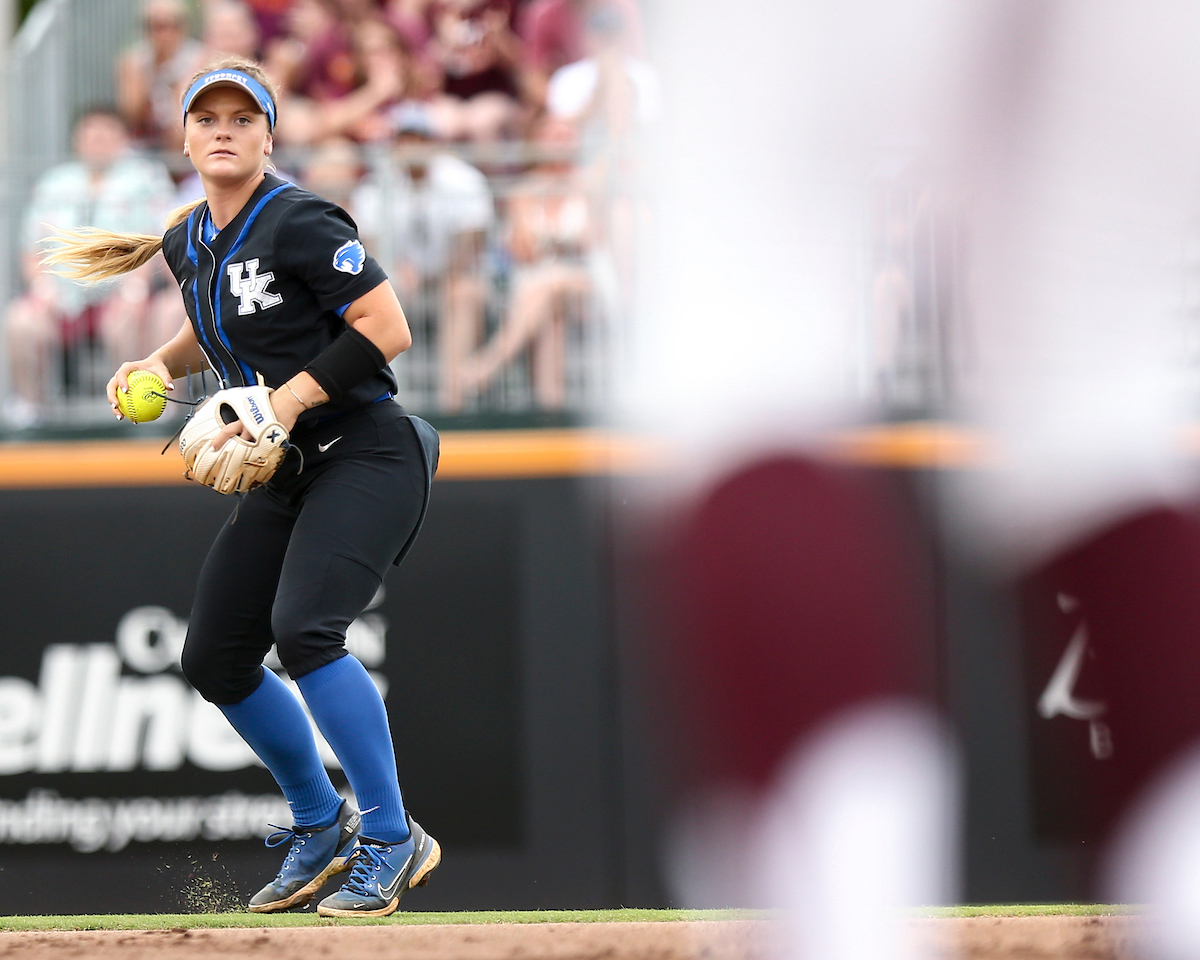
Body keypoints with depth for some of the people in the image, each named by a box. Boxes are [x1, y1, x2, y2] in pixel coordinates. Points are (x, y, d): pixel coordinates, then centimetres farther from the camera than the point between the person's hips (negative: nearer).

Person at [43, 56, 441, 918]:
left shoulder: (298, 222, -15)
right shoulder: (189, 243, 9)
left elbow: (389, 329, -20)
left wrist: (285, 402, -23)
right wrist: (160, 363, 9)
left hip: (366, 454, -9)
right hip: (282, 477, 9)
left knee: (303, 628, -28)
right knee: (215, 660, 7)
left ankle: (392, 841, -16)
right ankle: (321, 828, 27)